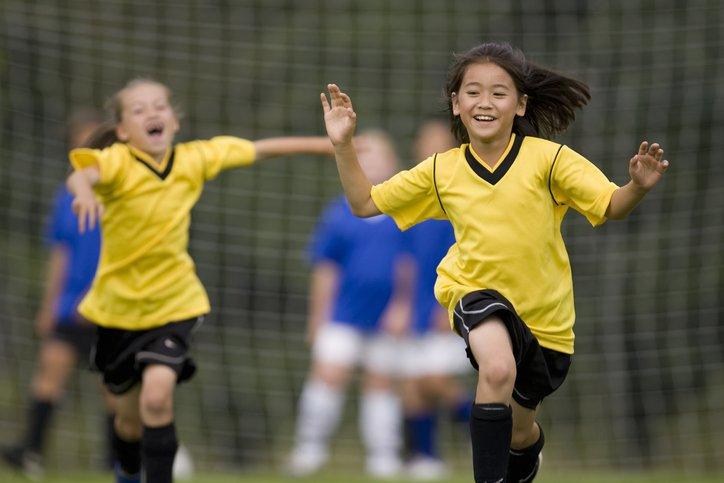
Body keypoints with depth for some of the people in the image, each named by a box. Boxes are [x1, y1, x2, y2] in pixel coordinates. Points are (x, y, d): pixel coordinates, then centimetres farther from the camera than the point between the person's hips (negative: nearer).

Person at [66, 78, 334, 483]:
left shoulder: (194, 159, -7)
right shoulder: (118, 162, -18)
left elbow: (257, 150, 7)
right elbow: (82, 174, -41)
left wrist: (327, 144, 12)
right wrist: (84, 191, -65)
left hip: (173, 304, 1)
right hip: (118, 307, 0)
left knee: (157, 396, -23)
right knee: (131, 417, 14)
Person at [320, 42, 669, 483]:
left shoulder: (547, 159, -12)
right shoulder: (441, 171, -4)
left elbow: (611, 208, -14)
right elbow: (365, 203, 5)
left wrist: (638, 188, -36)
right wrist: (344, 145, -9)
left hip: (544, 316, 1)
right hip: (476, 295, -1)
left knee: (520, 435, 17)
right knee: (498, 368, -36)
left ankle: (530, 439, 56)